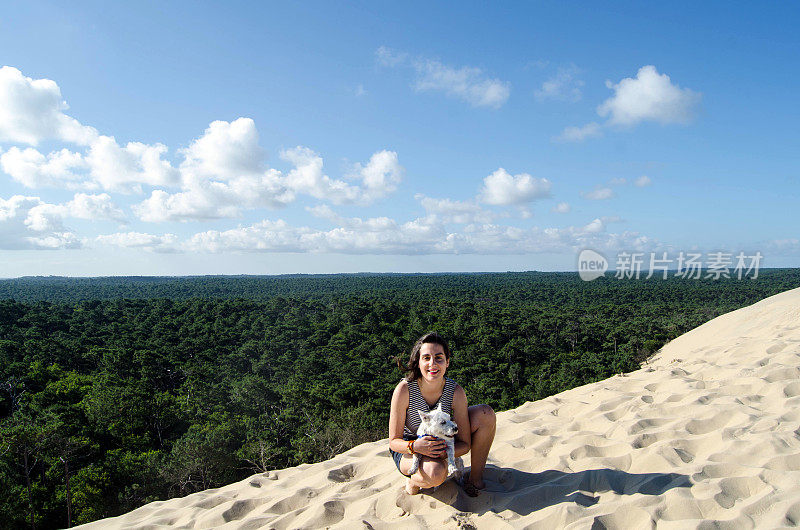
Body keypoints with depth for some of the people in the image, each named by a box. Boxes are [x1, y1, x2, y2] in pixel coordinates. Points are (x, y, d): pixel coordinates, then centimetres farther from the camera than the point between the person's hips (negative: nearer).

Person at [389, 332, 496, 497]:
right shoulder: (404, 389, -27)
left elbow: (465, 444, -14)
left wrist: (444, 452, -36)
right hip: (408, 448, -3)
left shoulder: (456, 392, -21)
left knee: (485, 413, -17)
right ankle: (413, 481, -2)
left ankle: (475, 477, -2)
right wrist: (415, 446, -41)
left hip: (443, 442, 4)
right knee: (436, 472, -39)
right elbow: (394, 441, -19)